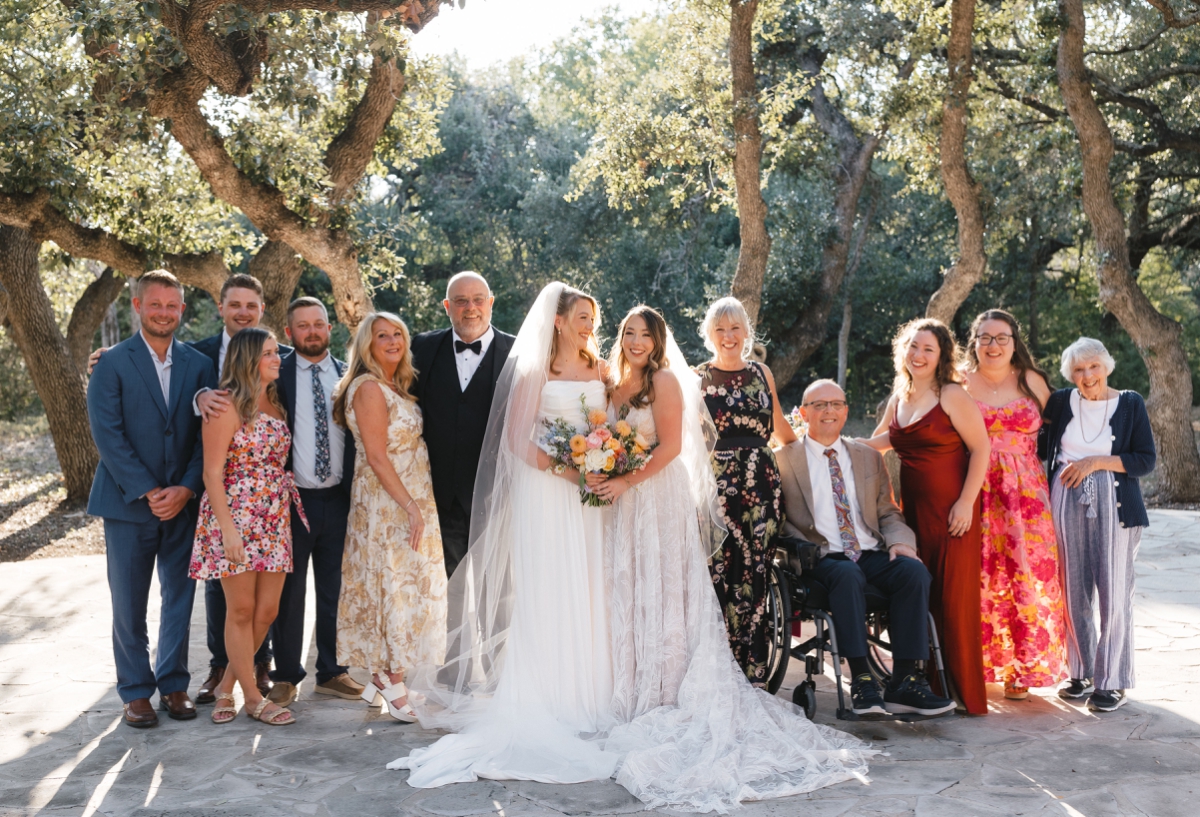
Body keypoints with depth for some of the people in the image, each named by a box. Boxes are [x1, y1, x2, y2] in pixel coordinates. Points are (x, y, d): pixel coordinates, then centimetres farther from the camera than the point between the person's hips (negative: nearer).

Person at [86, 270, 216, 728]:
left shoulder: (198, 365, 6)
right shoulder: (112, 364, -2)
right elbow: (107, 435, -9)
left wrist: (185, 489, -9)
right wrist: (148, 492, -14)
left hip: (183, 502, 2)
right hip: (129, 502, -2)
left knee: (179, 598, 9)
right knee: (129, 604, 6)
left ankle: (173, 684, 22)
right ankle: (136, 691, 18)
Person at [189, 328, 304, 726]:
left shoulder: (275, 404, 12)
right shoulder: (227, 406, -9)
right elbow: (212, 473, -12)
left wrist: (287, 512, 6)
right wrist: (228, 529, -18)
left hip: (274, 519, 7)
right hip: (236, 515, -7)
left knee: (267, 610, 7)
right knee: (241, 610, 2)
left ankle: (227, 686, 24)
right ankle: (253, 697, 13)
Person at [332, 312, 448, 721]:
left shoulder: (398, 387, 13)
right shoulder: (369, 388, -14)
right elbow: (377, 457, -19)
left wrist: (418, 505, 10)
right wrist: (410, 507, -20)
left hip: (411, 498, 9)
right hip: (386, 500, -9)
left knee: (405, 585, 12)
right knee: (395, 583, -4)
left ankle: (382, 674, 21)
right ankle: (393, 682, 6)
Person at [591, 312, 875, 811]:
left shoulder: (665, 380, -6)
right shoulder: (614, 385, 13)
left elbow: (670, 446, -13)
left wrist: (627, 481, -19)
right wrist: (601, 475, -1)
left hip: (661, 497, -6)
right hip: (623, 505, 6)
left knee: (661, 592, -1)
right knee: (626, 593, 7)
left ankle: (664, 692, 7)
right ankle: (634, 692, 14)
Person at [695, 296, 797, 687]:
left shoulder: (761, 373, 13)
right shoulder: (696, 377, 6)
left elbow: (780, 428, 26)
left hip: (761, 485, 2)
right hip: (716, 486, -2)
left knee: (755, 576, -1)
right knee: (719, 575, -8)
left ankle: (754, 675, 7)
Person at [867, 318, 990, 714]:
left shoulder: (952, 396, -6)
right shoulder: (899, 397, 13)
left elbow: (981, 448, -9)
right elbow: (883, 439, 28)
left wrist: (966, 503, -15)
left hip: (952, 510, -6)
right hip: (914, 508, 6)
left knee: (953, 598, -4)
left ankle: (965, 694, 5)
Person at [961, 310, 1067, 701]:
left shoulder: (1032, 382, 7)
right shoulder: (959, 383, 4)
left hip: (1024, 494, 1)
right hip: (974, 495, -1)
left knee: (1027, 575, -1)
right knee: (977, 577, -1)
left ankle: (1019, 668, 12)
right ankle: (973, 664, 13)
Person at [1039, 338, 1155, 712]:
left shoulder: (1130, 404, 3)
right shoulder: (1060, 402, 7)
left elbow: (1146, 460, -2)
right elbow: (1039, 448, 14)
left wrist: (1096, 462, -11)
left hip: (1114, 507, -2)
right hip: (1067, 505, 2)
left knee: (1114, 593, -3)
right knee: (1073, 592, 6)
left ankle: (1113, 681, 7)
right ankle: (1082, 672, 19)